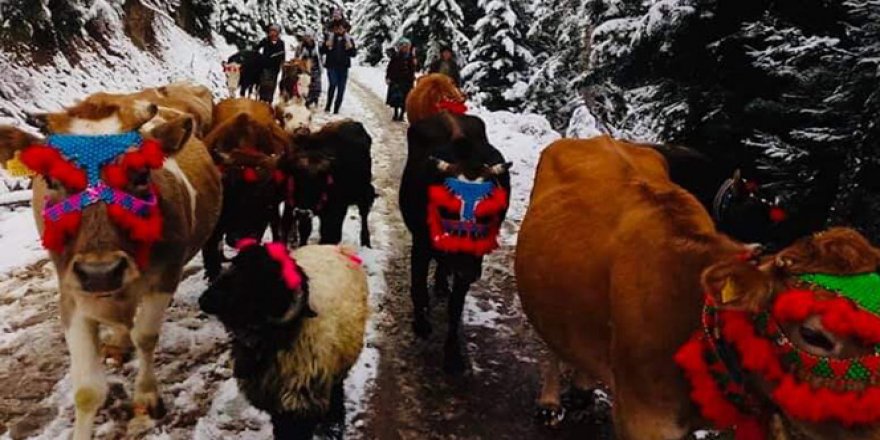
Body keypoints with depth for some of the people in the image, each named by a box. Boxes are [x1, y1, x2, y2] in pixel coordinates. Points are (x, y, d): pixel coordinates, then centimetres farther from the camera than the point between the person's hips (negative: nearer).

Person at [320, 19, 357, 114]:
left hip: (343, 67, 2)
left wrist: (351, 47, -12)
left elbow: (354, 54, 6)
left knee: (341, 89, 3)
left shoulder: (348, 39, 7)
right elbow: (322, 51, 5)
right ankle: (328, 105, -7)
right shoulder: (330, 37, 4)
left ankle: (336, 110, 12)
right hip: (332, 66, -2)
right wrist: (326, 46, -13)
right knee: (333, 84, -22)